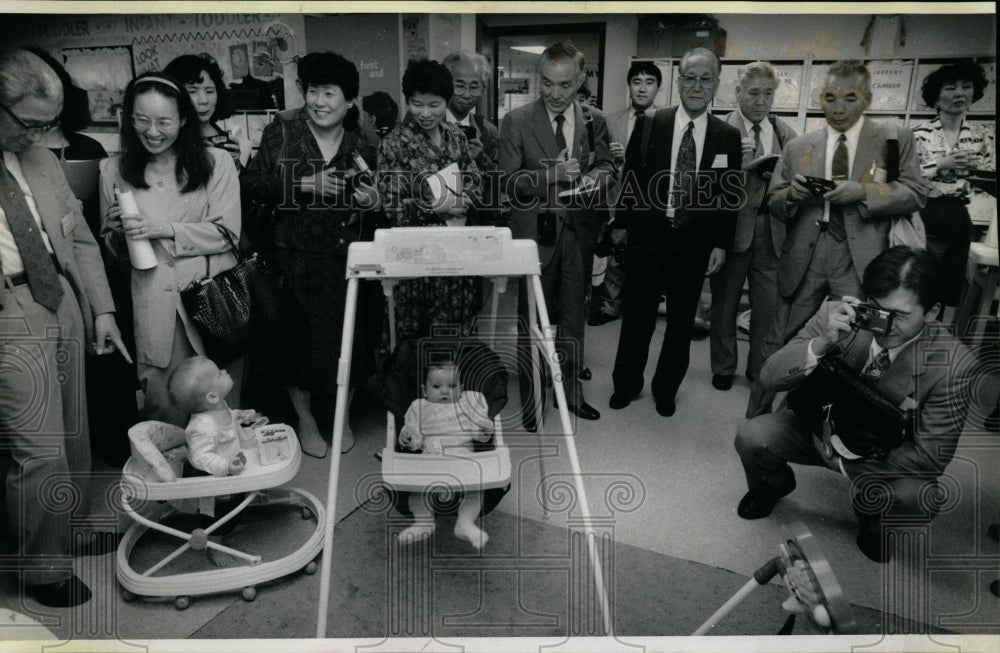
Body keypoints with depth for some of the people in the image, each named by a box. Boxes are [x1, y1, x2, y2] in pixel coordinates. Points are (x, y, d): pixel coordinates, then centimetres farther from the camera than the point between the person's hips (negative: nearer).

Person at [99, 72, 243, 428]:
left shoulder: (216, 162, 3)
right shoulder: (115, 169, 9)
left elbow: (227, 232, -3)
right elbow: (112, 250, 17)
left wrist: (164, 229, -12)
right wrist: (118, 231, -5)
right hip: (155, 303, 1)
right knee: (165, 412, 0)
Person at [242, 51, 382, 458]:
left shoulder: (366, 145, 5)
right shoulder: (281, 134, 1)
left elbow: (381, 201, 14)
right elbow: (252, 185, -4)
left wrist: (375, 203, -10)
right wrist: (305, 185, -15)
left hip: (348, 258, 1)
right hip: (295, 254, -1)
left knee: (349, 336, 4)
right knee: (298, 337, 3)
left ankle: (344, 416, 27)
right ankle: (305, 419, 24)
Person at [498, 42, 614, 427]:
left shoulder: (594, 122, 6)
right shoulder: (516, 122, -5)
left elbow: (606, 168, 6)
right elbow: (509, 181, -8)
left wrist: (595, 178, -18)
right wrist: (552, 173, -23)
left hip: (578, 234, 3)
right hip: (535, 234, -3)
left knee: (573, 320, 16)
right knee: (532, 323, 7)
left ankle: (571, 392, 33)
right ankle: (530, 400, 22)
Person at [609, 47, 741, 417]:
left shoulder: (728, 136, 2)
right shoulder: (650, 125, -3)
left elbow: (731, 194, 3)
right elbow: (631, 178, 0)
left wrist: (722, 244, -1)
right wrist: (621, 226, -3)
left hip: (695, 242, 1)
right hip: (648, 235, -1)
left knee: (682, 320, 11)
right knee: (637, 315, 9)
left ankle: (666, 389, 29)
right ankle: (626, 384, 27)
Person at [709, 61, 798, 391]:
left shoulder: (785, 133, 8)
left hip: (771, 229, 3)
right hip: (733, 226, -3)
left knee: (768, 305, 6)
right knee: (725, 303, 10)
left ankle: (760, 368, 24)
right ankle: (723, 368, 26)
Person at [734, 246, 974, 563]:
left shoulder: (952, 362, -25)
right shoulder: (835, 316, -22)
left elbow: (930, 456, -19)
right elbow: (770, 378, -23)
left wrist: (846, 465, -19)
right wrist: (821, 343, -41)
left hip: (886, 458, -1)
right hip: (820, 428, 2)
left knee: (918, 498, -33)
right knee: (751, 437, -24)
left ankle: (876, 521, 8)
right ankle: (773, 484, 16)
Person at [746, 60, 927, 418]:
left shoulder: (894, 139, 8)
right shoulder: (798, 147, 13)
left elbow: (914, 194, 1)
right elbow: (773, 203, 14)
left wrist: (863, 192, -15)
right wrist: (792, 194, -9)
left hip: (859, 258, -1)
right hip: (804, 255, 2)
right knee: (778, 345, 5)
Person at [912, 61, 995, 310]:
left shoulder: (981, 134, 7)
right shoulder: (920, 133, -4)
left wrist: (975, 165, -8)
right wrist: (941, 164, -17)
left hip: (958, 218, 4)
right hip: (922, 214, -3)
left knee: (952, 280, 10)